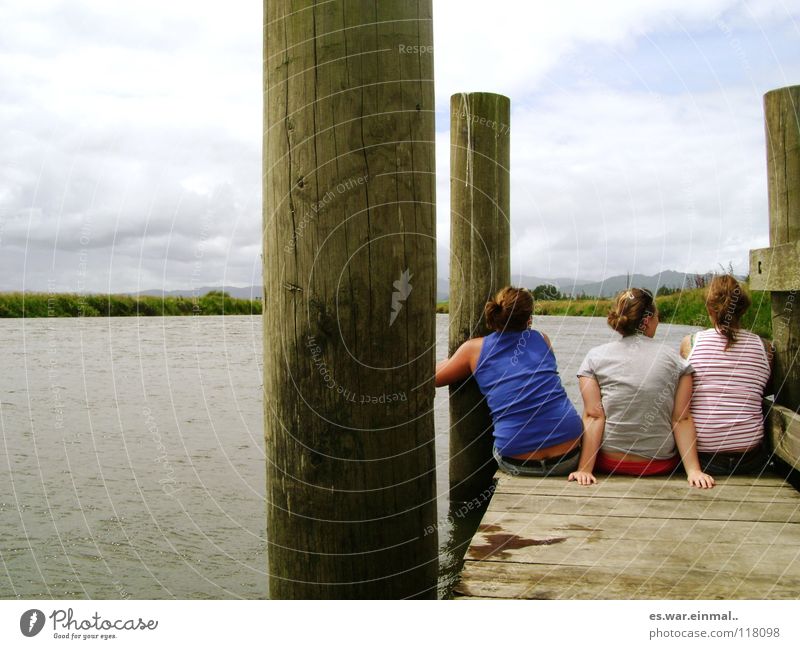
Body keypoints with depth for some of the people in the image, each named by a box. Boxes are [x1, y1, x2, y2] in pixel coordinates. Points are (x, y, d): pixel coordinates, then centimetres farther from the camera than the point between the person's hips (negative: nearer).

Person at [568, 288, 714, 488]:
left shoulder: (595, 357, -4)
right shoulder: (675, 361, -2)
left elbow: (593, 416, -12)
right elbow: (682, 419, -7)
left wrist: (584, 469, -15)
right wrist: (693, 470, -7)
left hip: (608, 462, -1)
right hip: (661, 465, 1)